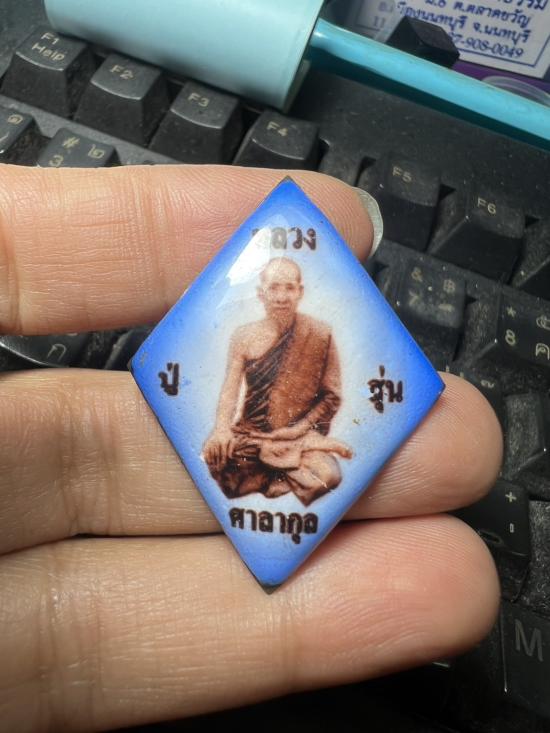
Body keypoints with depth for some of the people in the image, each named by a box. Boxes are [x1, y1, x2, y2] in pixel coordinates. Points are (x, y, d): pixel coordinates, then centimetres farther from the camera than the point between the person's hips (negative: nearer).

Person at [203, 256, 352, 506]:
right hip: (250, 432, 2)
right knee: (214, 453, -28)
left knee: (328, 477, -30)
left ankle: (261, 477, -3)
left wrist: (301, 428, -12)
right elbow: (230, 389, 0)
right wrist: (222, 428, -17)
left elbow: (332, 396, -1)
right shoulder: (244, 337, 3)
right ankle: (289, 473, -3)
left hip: (301, 435, -1)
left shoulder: (320, 335, -4)